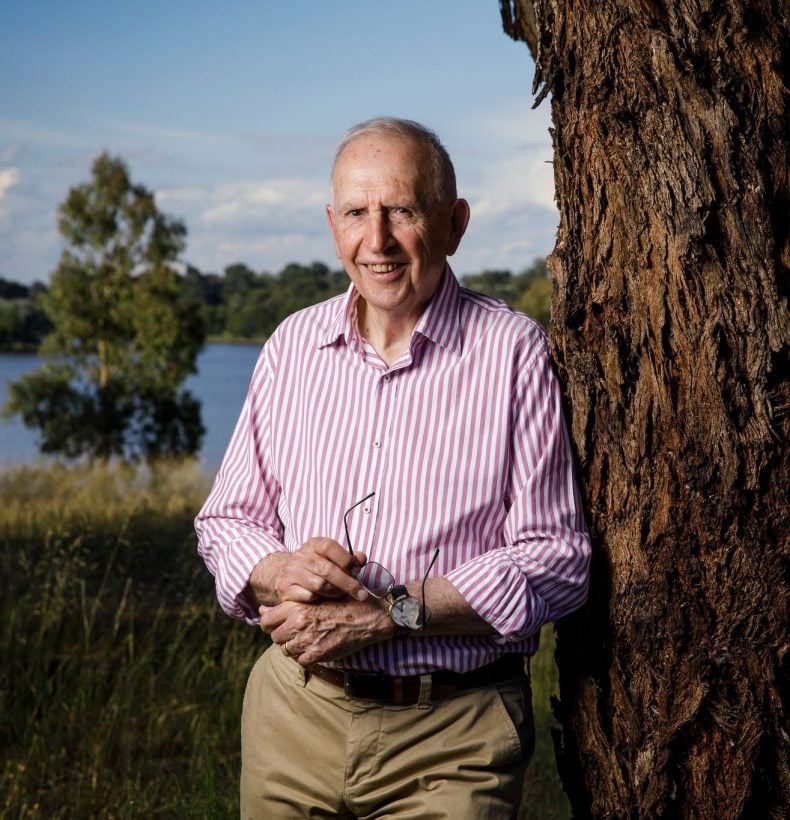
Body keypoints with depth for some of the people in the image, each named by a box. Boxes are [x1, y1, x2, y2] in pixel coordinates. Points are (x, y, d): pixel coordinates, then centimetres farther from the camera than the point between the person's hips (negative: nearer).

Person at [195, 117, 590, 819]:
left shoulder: (514, 352, -8)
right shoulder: (294, 345, 5)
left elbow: (556, 561, -12)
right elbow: (227, 519, 9)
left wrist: (390, 613, -20)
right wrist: (280, 571, -14)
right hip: (292, 714, 4)